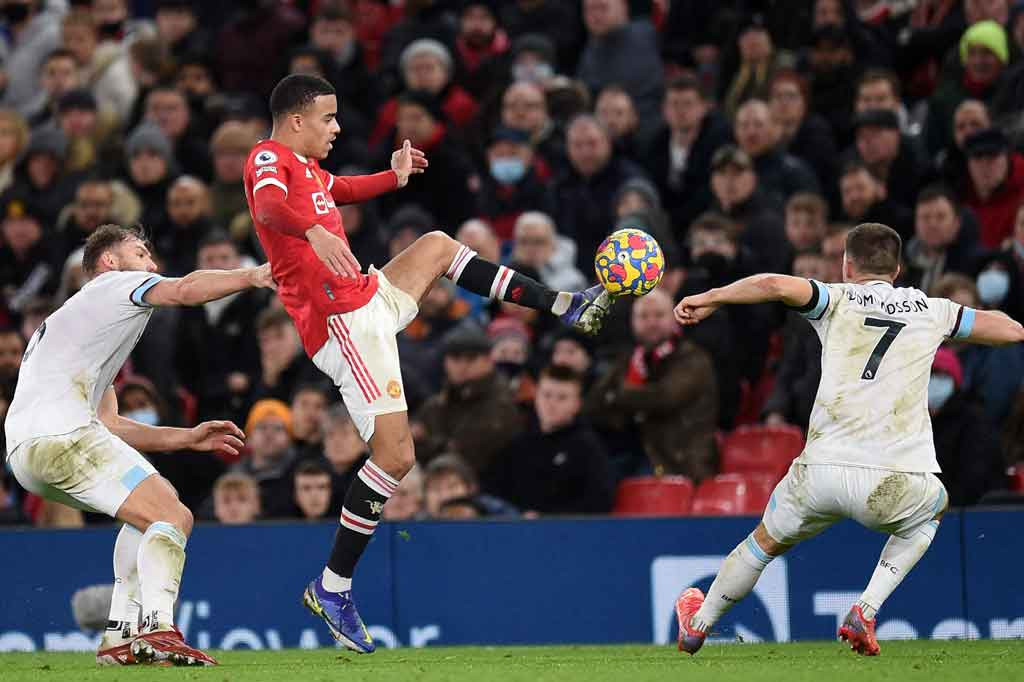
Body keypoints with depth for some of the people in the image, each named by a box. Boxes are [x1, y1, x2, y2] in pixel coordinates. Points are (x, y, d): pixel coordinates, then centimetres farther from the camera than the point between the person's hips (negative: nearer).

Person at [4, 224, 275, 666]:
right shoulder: (115, 284, 12)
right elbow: (183, 291, -11)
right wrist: (252, 276, -15)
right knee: (172, 517, -15)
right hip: (61, 434, -10)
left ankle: (121, 634, 10)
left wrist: (187, 438, 24)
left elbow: (108, 426, 30)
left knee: (152, 509, 23)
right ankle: (158, 629, -35)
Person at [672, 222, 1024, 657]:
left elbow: (777, 285, -10)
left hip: (822, 473, 0)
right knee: (933, 508, 36)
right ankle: (865, 613, 20)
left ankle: (698, 625, 45)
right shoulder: (931, 310, 14)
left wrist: (709, 299, -2)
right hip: (898, 485, 0)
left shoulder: (839, 300, 9)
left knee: (766, 540, 28)